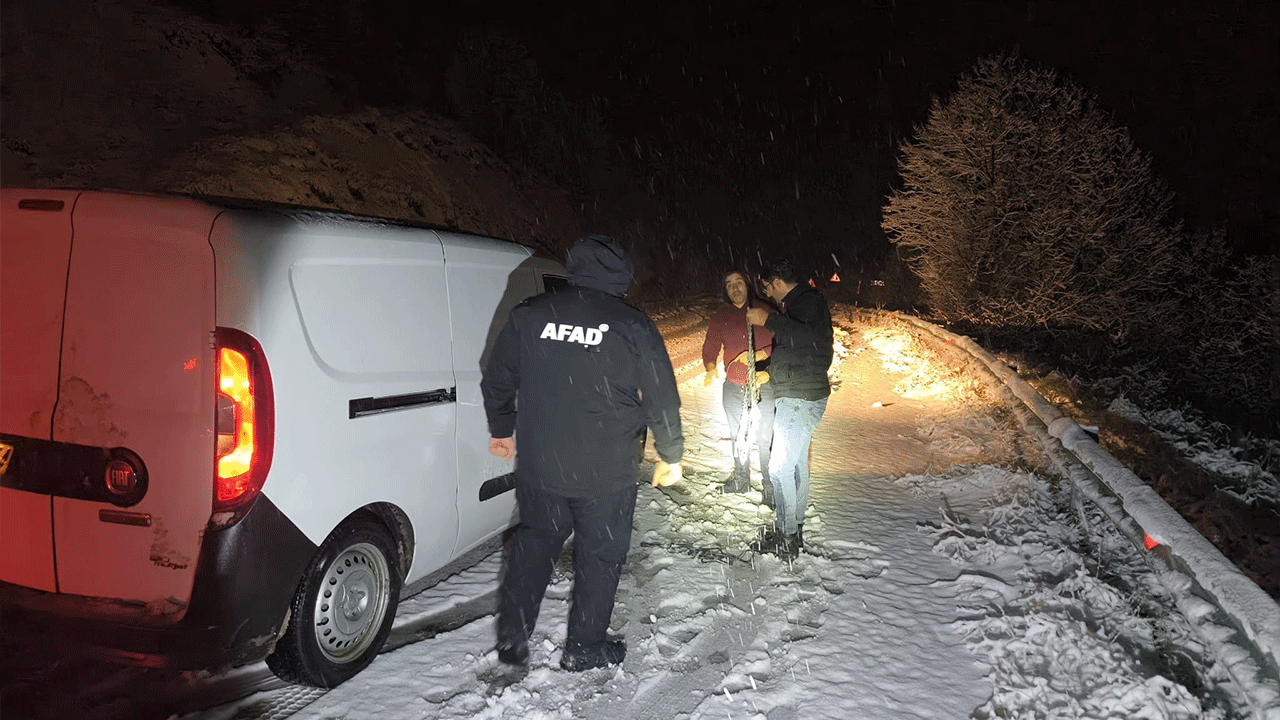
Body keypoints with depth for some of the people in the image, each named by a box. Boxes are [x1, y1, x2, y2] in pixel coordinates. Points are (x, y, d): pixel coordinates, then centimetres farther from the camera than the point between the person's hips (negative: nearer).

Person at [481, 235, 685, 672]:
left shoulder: (528, 315, -1)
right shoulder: (634, 326, -8)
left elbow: (497, 380, 9)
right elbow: (662, 399, -3)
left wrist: (501, 430, 25)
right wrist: (671, 456, 11)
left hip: (538, 466, 3)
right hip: (606, 472, -3)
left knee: (534, 540, 22)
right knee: (600, 554, 15)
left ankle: (511, 640, 26)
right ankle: (584, 648, 27)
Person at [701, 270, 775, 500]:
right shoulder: (720, 317, 7)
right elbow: (710, 347, 6)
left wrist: (762, 354, -20)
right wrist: (711, 368, -14)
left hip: (763, 385, -4)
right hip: (733, 388, 4)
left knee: (766, 439, -5)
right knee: (738, 437, 17)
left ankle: (770, 486, 10)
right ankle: (741, 479, 35)